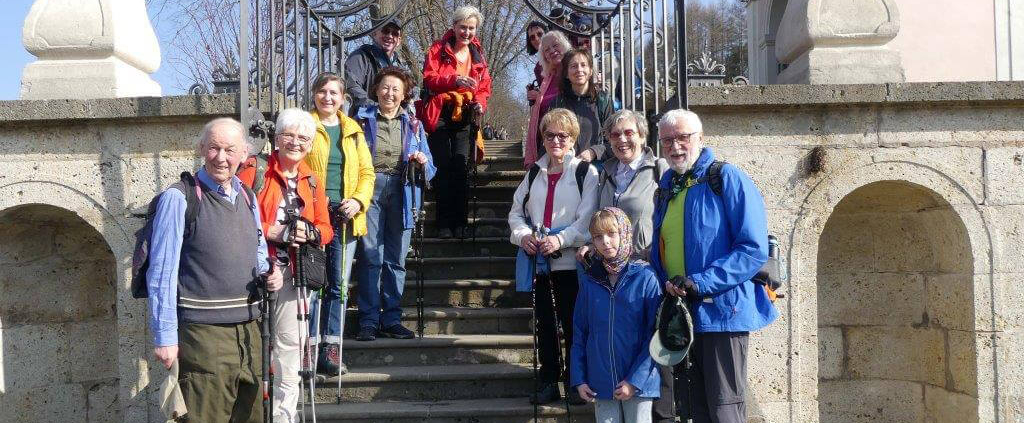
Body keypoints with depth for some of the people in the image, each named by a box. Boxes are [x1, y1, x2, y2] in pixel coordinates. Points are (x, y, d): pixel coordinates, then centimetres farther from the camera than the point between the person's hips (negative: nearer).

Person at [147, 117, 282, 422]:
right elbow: (161, 273, -10)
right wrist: (165, 337, -12)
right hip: (203, 332, -7)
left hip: (248, 329, 7)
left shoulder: (247, 196, 11)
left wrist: (269, 274, 2)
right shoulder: (179, 198, -9)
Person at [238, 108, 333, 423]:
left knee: (291, 341, 9)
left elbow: (326, 229, 13)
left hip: (294, 272, 5)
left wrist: (310, 232, -8)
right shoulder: (254, 171, -4)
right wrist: (272, 232, -19)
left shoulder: (311, 181, 13)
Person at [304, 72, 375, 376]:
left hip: (345, 217, 3)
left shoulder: (353, 131, 15)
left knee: (339, 285, 6)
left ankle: (331, 349, 13)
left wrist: (358, 200, -5)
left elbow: (366, 172, 12)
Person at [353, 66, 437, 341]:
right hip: (370, 189, -2)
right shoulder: (362, 120, 8)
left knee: (396, 258, 3)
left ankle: (392, 319, 10)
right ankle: (369, 321, -1)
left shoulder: (413, 125, 15)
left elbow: (430, 171, 15)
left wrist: (422, 163, -8)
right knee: (371, 257, -7)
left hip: (401, 193, 2)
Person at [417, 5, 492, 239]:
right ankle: (444, 224, 0)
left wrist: (480, 103, -5)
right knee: (444, 167, -5)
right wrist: (455, 80, -27)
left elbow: (484, 86, 17)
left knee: (461, 166, -6)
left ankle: (459, 223, -1)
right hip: (440, 114, -3)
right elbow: (429, 78, -10)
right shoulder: (438, 49, 2)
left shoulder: (478, 54, 14)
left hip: (465, 116, 3)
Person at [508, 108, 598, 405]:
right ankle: (549, 382, 19)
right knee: (544, 322, 10)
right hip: (538, 261, 5)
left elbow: (587, 219, -10)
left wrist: (561, 239, -23)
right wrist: (524, 234, -7)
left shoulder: (586, 172, -1)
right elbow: (516, 212, 13)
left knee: (572, 323, 1)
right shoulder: (534, 174, 14)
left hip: (570, 261, -4)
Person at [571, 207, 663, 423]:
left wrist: (635, 380, -13)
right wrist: (578, 379, 3)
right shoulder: (590, 281, 4)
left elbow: (655, 334, -9)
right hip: (601, 384, 3)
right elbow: (579, 332, 8)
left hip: (638, 383, -3)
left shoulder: (645, 277, -7)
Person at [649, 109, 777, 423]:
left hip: (722, 312, -7)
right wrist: (666, 285, 0)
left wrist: (700, 283, -20)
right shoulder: (666, 188, 12)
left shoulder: (728, 179, -9)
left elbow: (754, 249, -17)